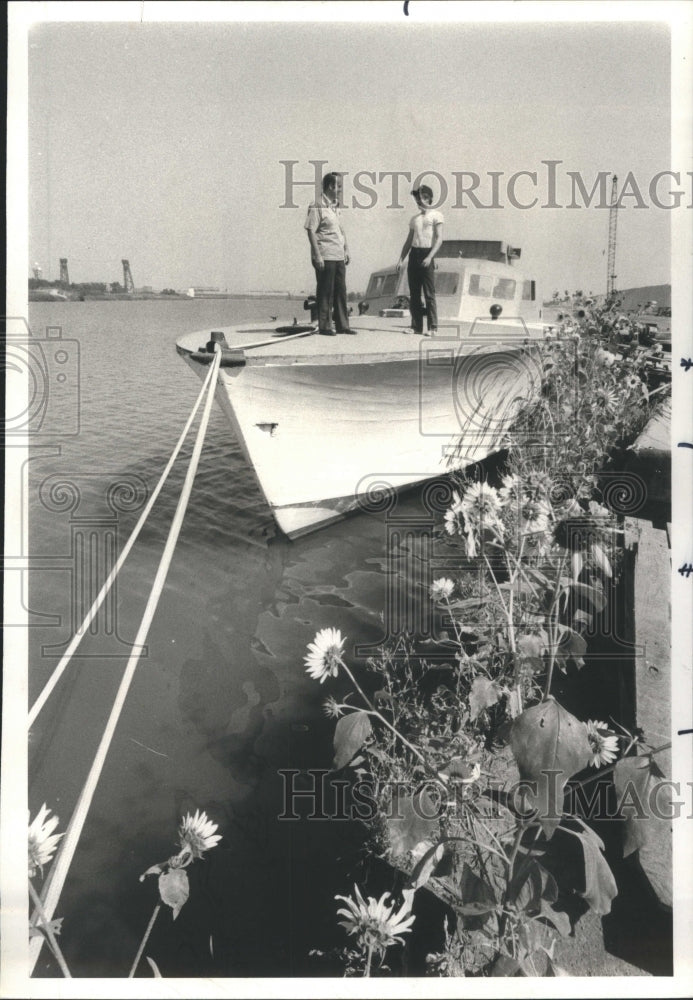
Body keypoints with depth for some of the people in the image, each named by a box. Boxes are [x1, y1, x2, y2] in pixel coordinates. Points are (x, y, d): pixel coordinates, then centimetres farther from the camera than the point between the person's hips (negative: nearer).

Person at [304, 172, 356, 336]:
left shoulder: (336, 207, 16)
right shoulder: (317, 207, -9)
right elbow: (311, 231, -12)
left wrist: (346, 250, 17)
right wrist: (317, 255, -17)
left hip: (339, 256, 8)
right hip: (325, 257, -8)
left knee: (341, 291, 9)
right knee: (325, 292, -2)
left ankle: (342, 325, 16)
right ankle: (325, 326, 6)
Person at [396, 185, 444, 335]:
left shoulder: (436, 216, 1)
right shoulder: (414, 218, 19)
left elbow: (439, 239, -8)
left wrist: (430, 257, -20)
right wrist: (401, 259, 10)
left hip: (426, 254, -6)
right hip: (414, 254, 6)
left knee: (429, 294, -8)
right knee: (414, 294, 4)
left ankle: (433, 327, -7)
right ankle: (416, 326, 9)